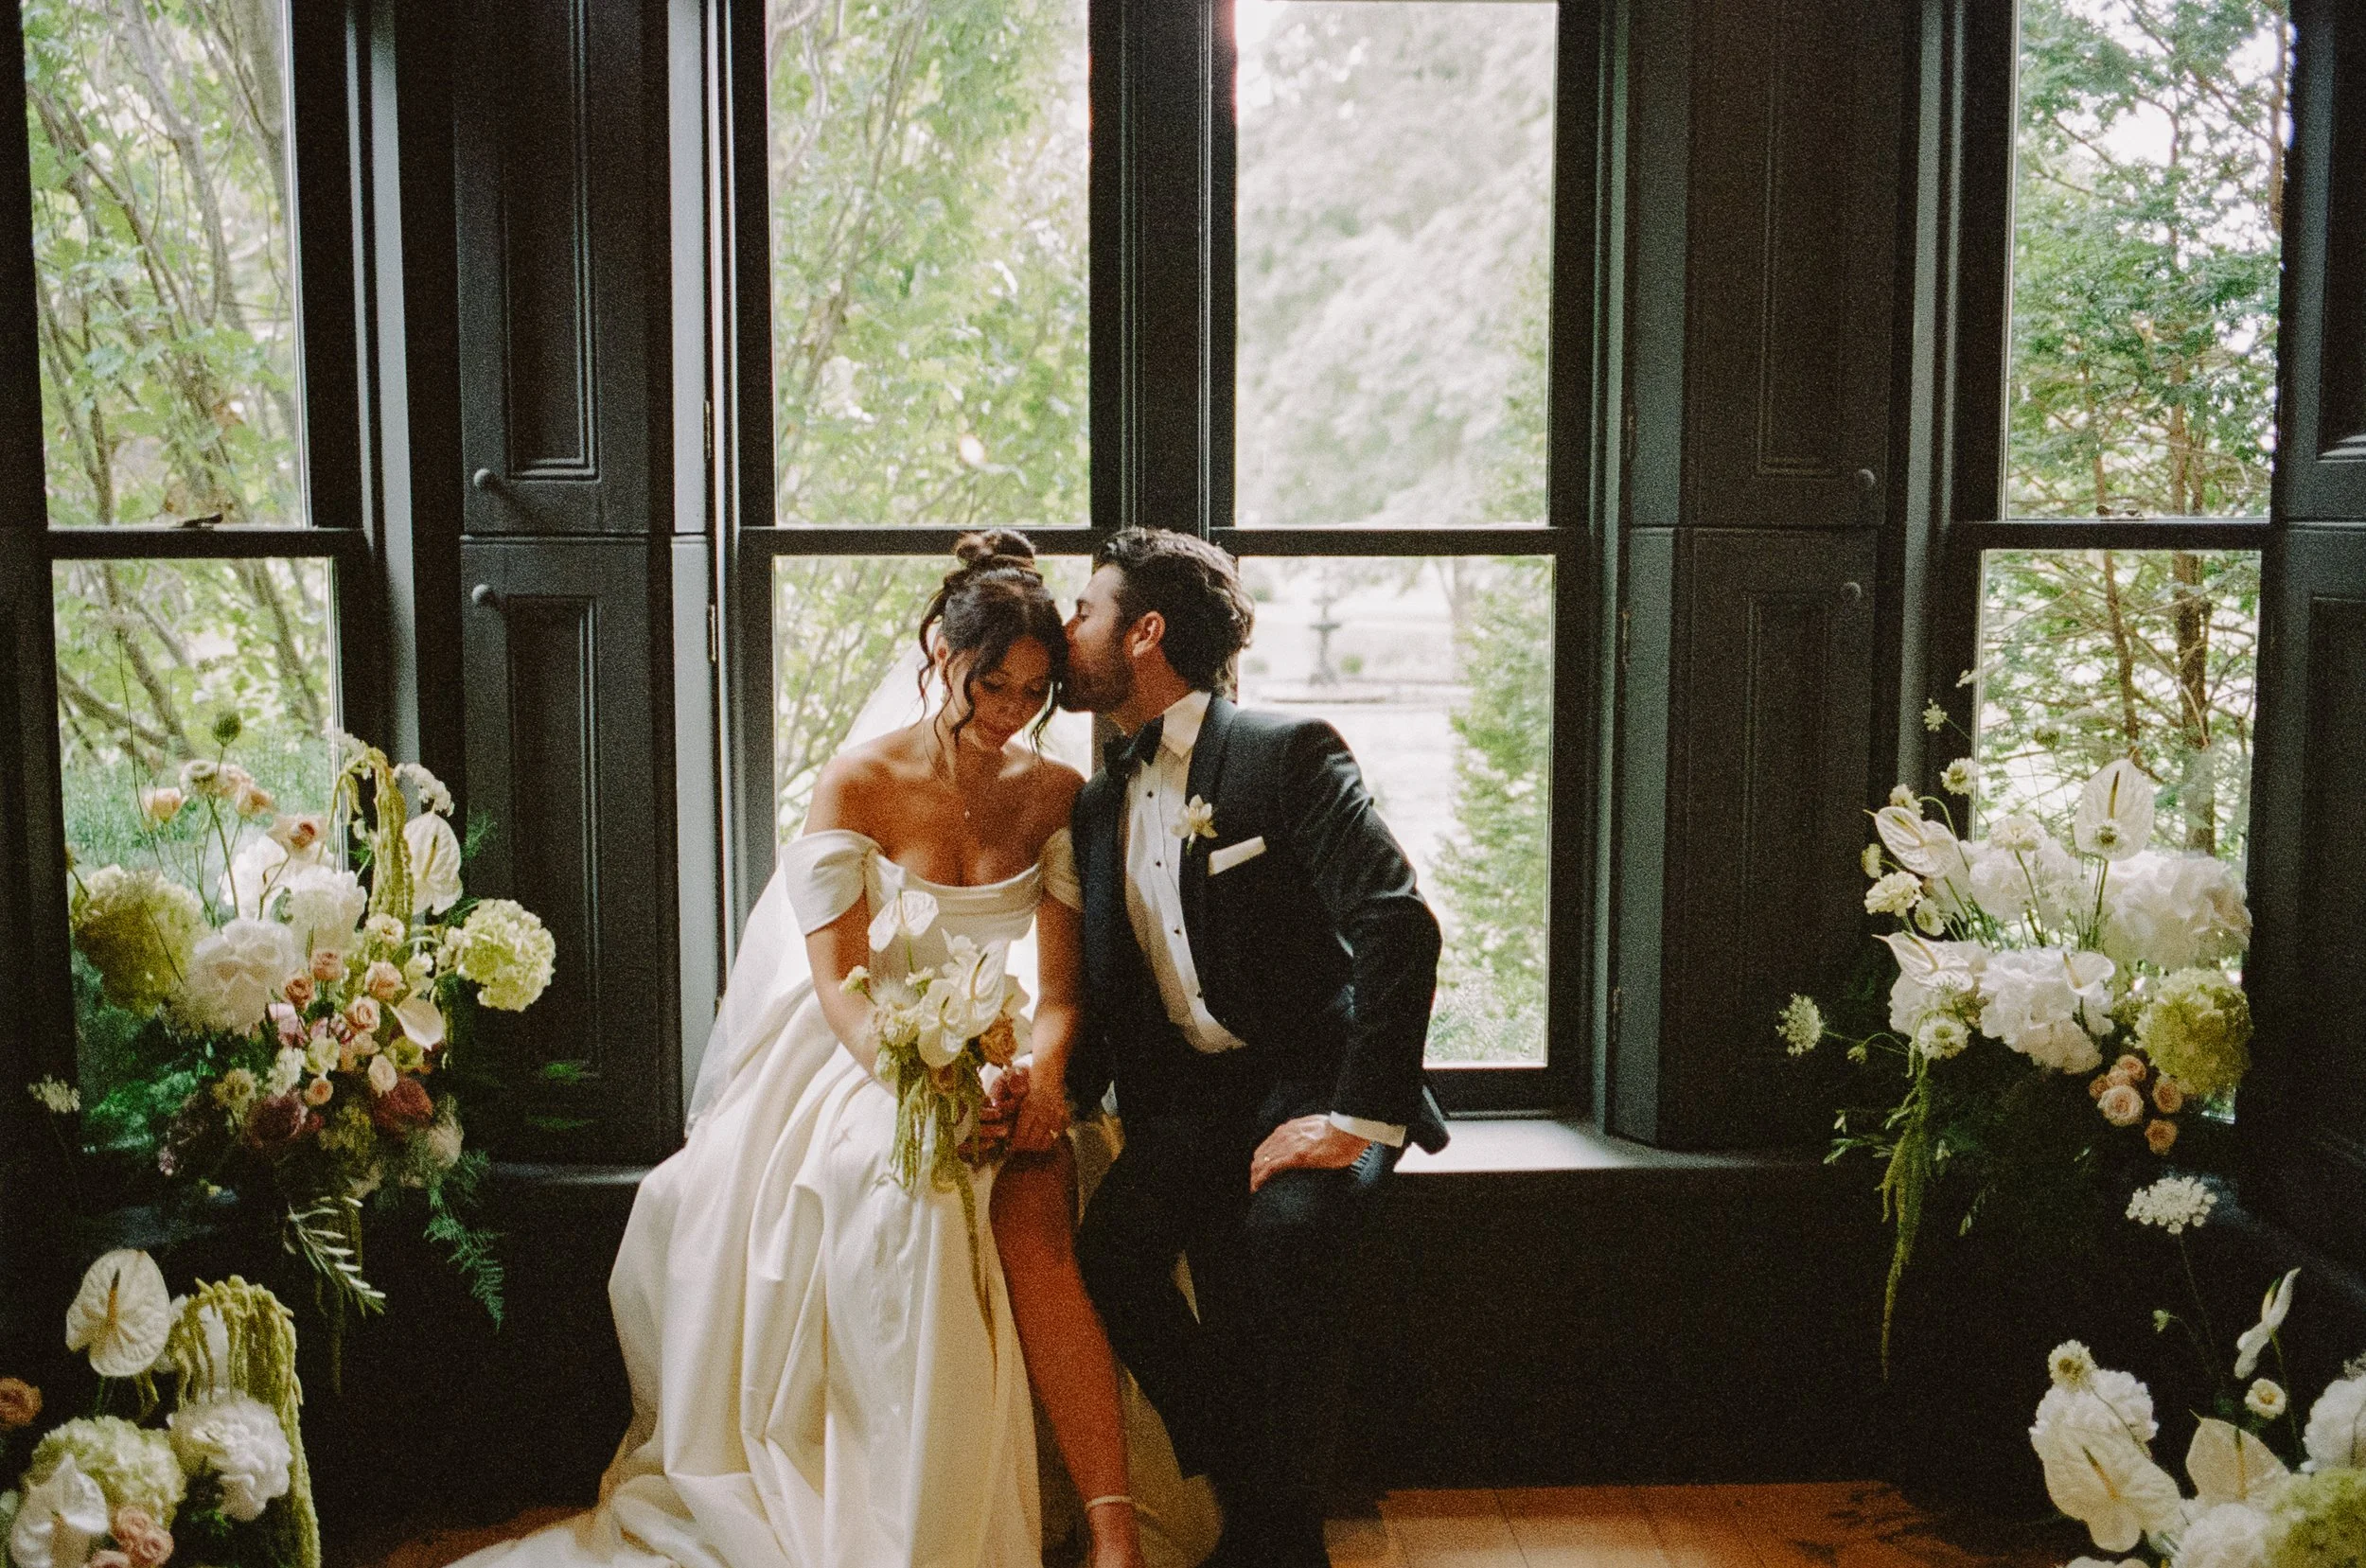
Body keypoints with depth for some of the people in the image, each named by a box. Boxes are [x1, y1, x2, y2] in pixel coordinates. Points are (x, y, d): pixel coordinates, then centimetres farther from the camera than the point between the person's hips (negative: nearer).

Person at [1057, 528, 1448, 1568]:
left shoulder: (1289, 753, -10)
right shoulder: (1099, 806, 12)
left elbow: (1402, 929, -19)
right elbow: (1102, 989, 16)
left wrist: (1354, 1117, -25)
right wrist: (1053, 1085, -6)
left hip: (1314, 1081, -5)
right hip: (1188, 1092, 5)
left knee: (1288, 1230, -33)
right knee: (1112, 1249, -21)